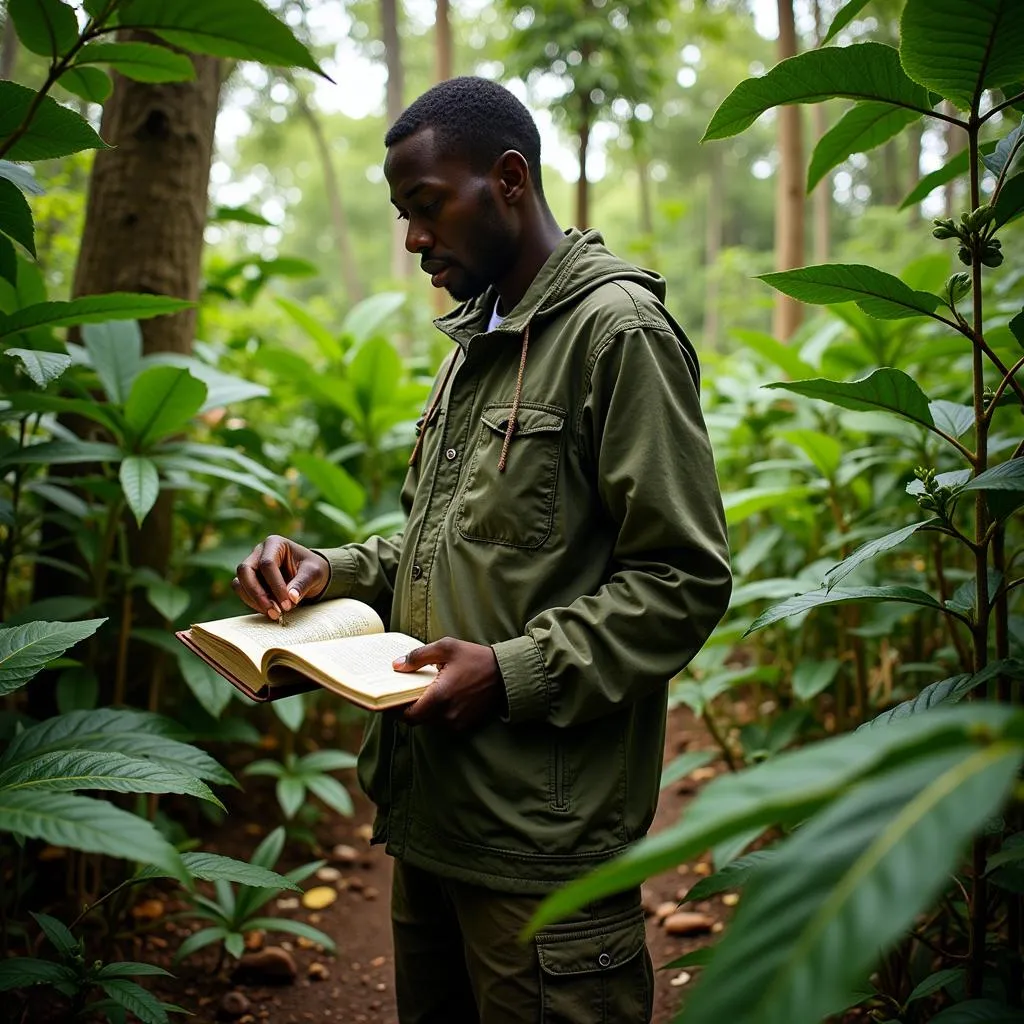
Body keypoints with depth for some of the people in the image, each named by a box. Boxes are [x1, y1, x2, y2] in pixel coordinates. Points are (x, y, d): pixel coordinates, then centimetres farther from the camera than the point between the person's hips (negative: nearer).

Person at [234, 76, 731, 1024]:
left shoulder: (618, 330, -11)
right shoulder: (475, 342, 17)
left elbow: (683, 580, -15)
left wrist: (516, 673, -23)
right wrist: (334, 572, 5)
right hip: (429, 808, 9)